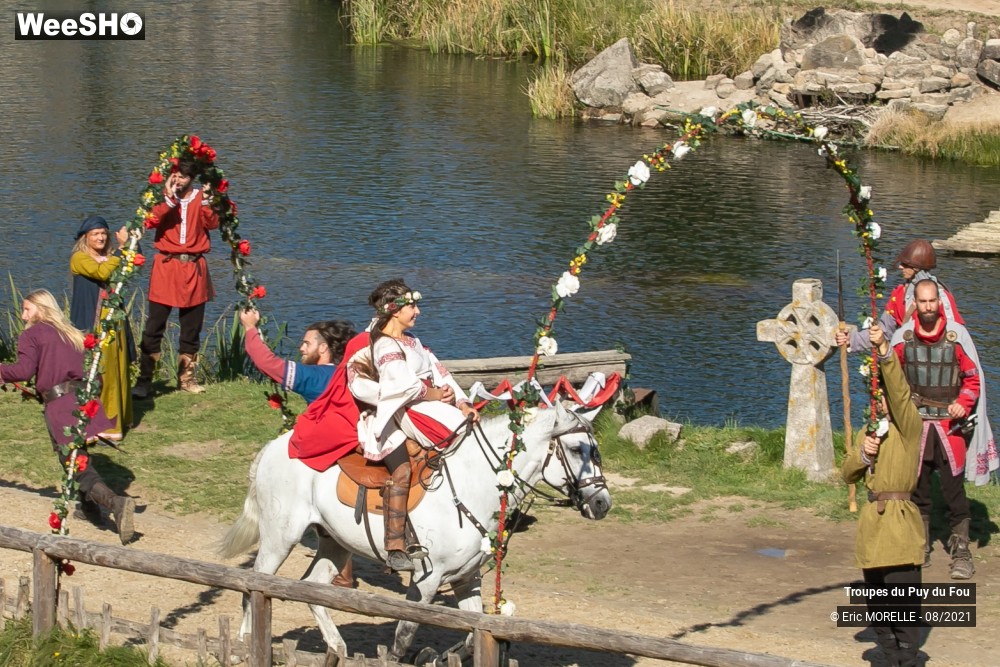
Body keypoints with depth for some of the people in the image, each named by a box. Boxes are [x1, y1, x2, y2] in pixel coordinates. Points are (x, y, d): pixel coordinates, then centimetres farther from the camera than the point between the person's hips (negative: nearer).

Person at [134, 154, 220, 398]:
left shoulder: (201, 198, 7)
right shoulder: (164, 197, 4)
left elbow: (212, 224, -8)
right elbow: (153, 220, -14)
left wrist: (207, 202, -20)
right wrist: (170, 199, -21)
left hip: (194, 268, 2)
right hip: (166, 265, -2)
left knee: (191, 328, 10)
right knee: (154, 327, -6)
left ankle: (186, 377, 21)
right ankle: (144, 380, -6)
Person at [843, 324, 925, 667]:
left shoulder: (910, 427, -3)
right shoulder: (870, 432, 17)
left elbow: (900, 392, -20)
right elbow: (848, 475, 13)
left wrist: (884, 351, -30)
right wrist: (863, 456, -8)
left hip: (900, 523, -7)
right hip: (872, 526, 7)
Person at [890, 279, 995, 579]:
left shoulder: (957, 335, -4)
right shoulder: (902, 337, 1)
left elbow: (973, 379, 2)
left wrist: (963, 404, -13)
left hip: (950, 424, -2)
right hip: (915, 422, 2)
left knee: (954, 486, -6)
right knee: (917, 486, 8)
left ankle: (961, 552, -2)